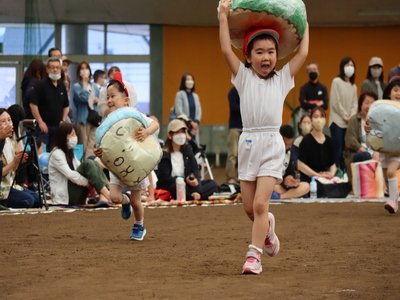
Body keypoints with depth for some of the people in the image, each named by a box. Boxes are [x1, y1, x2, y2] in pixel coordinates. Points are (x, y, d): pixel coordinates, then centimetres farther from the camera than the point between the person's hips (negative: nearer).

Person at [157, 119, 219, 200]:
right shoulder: (164, 154, -9)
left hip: (186, 184, 6)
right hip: (168, 187, -6)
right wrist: (185, 180, -21)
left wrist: (197, 190, -19)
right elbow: (164, 178, -13)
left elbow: (195, 170, -2)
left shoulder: (187, 150, 7)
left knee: (212, 184, -12)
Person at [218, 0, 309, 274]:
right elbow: (226, 50, -3)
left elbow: (303, 53, 7)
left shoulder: (282, 79, 8)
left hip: (272, 145, -2)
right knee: (249, 208, 9)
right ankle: (267, 226, 41)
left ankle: (254, 256, -9)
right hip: (248, 143, 2)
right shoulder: (244, 77, 6)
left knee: (260, 204, -12)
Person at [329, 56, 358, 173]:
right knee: (337, 147, -12)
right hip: (337, 121, -5)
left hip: (349, 123, 5)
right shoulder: (337, 82, -3)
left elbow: (354, 103, 12)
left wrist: (352, 116, -6)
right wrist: (345, 116, -7)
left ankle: (343, 170, 4)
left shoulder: (353, 86, 14)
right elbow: (335, 103, -7)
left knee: (345, 149, 2)